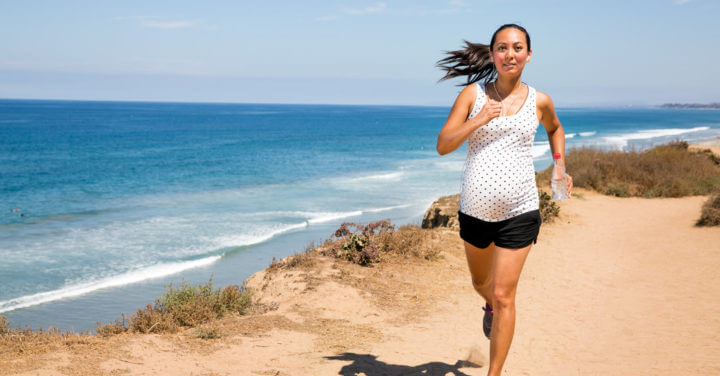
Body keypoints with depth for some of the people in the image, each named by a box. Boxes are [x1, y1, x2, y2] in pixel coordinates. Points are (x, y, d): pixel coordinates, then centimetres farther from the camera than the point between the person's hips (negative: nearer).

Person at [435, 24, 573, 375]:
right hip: (474, 211, 2)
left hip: (519, 213, -2)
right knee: (481, 282, 24)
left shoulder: (539, 101, 0)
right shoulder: (473, 94, -3)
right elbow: (443, 146, -9)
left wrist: (561, 167, 14)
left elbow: (555, 128, 24)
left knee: (504, 296, -4)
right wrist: (478, 121, -21)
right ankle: (489, 307, 61)